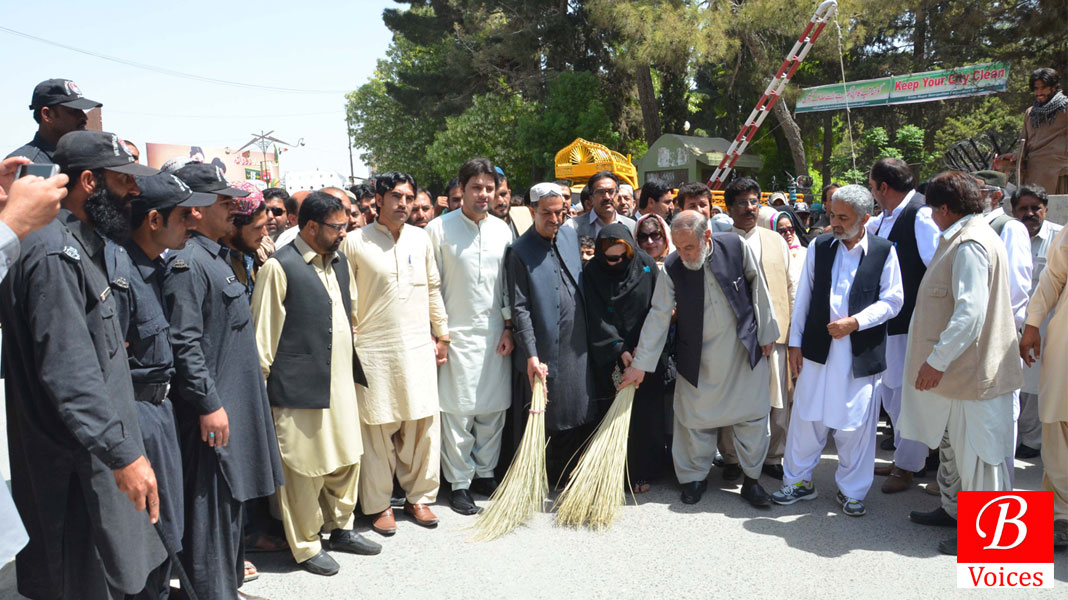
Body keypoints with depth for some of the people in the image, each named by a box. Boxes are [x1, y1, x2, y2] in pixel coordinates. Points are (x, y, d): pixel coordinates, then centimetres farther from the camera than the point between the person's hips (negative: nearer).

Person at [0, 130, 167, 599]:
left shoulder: (82, 245, 12)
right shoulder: (54, 253, -20)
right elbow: (69, 372, -26)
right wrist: (122, 454, -27)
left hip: (96, 448, 10)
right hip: (74, 460, -10)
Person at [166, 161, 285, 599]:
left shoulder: (218, 257, 14)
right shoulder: (187, 262, -16)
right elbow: (184, 344, -22)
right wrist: (209, 404, -21)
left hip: (235, 402, 10)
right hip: (210, 409, -10)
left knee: (231, 502, 18)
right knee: (209, 505, 0)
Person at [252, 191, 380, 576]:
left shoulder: (340, 262, 12)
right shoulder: (280, 267, -12)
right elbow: (264, 332, -9)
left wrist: (354, 369, 17)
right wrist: (264, 383, -8)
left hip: (341, 380, 7)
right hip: (301, 386, -7)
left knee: (347, 457, 16)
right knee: (305, 468, 5)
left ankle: (341, 528, 35)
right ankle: (305, 546, 22)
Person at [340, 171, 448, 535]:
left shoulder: (421, 239, 9)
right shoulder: (355, 242, -2)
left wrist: (443, 334, 15)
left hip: (418, 346, 3)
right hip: (373, 349, -3)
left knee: (423, 423, 6)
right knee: (378, 427, 3)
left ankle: (419, 496, 23)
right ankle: (378, 504, 19)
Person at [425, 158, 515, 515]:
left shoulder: (502, 229, 8)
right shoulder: (439, 229, -4)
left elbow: (510, 283, 11)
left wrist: (509, 327, 6)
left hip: (496, 334, 4)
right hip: (457, 334, -4)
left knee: (493, 408, 9)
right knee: (457, 411, 0)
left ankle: (484, 473, 24)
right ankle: (459, 483, 13)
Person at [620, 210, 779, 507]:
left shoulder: (736, 247, -13)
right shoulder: (672, 267, -13)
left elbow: (758, 288, -1)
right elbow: (658, 316, -9)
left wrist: (766, 333, 4)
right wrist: (640, 364, -9)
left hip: (745, 348, 0)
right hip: (698, 358, 0)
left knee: (753, 415, 7)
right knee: (696, 418, 7)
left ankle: (751, 479, 24)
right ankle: (695, 477, 27)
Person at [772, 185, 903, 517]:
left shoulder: (884, 252, -3)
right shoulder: (819, 247, 4)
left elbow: (892, 301, -2)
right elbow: (804, 297, 7)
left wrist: (855, 322, -14)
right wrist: (795, 342, 5)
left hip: (860, 353, -2)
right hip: (818, 349, 2)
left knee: (856, 422, 6)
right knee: (807, 416, 9)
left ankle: (851, 490, 24)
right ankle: (798, 480, 25)